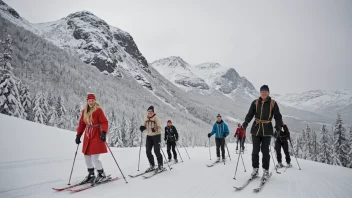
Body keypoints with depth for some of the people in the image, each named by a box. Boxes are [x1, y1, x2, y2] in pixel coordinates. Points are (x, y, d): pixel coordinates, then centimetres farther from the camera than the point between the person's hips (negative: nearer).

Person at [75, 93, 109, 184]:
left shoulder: (98, 110, -8)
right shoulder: (84, 111, 9)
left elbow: (104, 122, -13)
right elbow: (81, 124, 13)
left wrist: (104, 133, -25)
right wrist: (78, 135, 10)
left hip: (96, 136, -7)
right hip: (87, 137, 7)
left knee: (94, 158, -9)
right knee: (87, 157, 13)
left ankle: (102, 175, 10)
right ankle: (91, 175, 29)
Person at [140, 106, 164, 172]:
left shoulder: (156, 118, -10)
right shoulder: (146, 118, 8)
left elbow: (159, 127, -17)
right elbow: (144, 125, 17)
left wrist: (155, 129, -37)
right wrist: (142, 127, -6)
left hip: (156, 136, -6)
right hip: (149, 136, 6)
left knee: (156, 151, -7)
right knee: (148, 151, 4)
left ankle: (160, 166, 6)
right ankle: (152, 166, 17)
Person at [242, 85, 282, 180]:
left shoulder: (273, 103, 0)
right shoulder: (255, 102, 3)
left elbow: (278, 116, 1)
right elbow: (250, 114, 5)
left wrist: (278, 126, -14)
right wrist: (246, 122, -12)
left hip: (267, 130, -1)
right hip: (256, 129, 2)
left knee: (265, 151, 2)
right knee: (255, 150, 6)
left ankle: (266, 171, 15)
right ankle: (255, 169, 20)